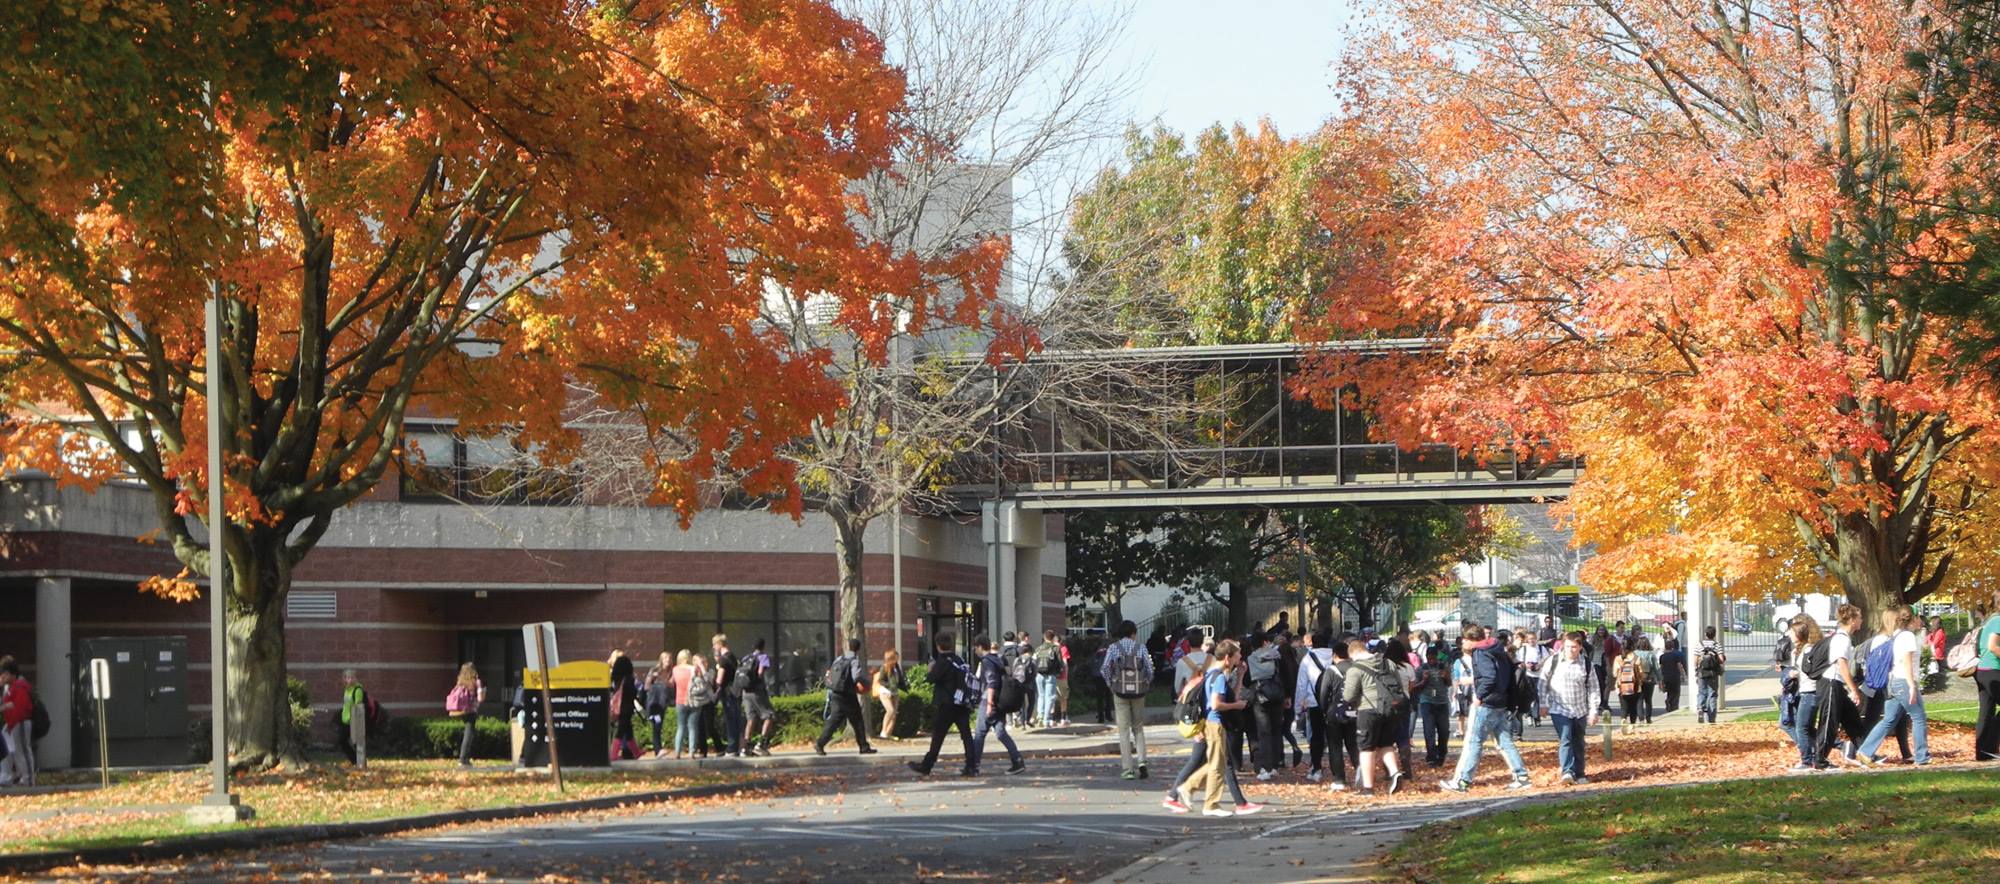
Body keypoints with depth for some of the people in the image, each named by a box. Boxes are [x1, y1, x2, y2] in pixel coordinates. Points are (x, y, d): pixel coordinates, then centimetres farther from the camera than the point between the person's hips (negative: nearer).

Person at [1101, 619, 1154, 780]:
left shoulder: (1113, 648, 0)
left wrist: (1111, 684, 6)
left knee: (1124, 730, 3)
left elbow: (1105, 669, -8)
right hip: (1139, 692, 1)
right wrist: (1146, 685, 13)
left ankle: (1128, 769, -1)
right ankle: (1141, 761, -5)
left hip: (1120, 691, -1)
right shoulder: (1140, 648, 1)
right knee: (1138, 728, 14)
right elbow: (1149, 669, -2)